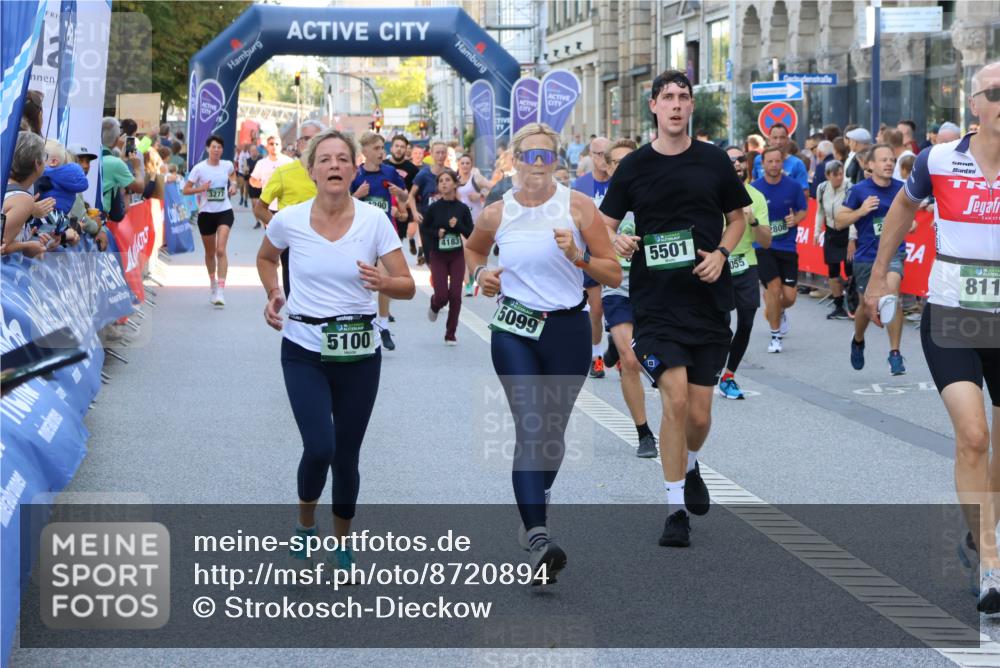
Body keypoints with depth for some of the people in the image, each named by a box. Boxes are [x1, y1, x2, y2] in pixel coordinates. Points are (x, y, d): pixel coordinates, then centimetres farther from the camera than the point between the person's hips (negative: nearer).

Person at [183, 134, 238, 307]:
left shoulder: (227, 165, 1)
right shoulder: (199, 168, -7)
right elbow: (185, 190, -4)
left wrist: (233, 185, 7)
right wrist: (200, 189, -21)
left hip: (224, 212, 0)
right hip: (206, 213, 0)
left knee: (221, 250, -16)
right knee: (210, 253, 13)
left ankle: (220, 291, -20)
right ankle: (213, 284, 37)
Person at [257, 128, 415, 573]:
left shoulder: (374, 220, -8)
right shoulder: (288, 220, -6)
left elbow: (408, 287, -7)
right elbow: (266, 258, 17)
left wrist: (382, 283, -28)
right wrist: (273, 295, 1)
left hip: (359, 354, 1)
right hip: (304, 352, -1)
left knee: (346, 456, 6)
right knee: (319, 448, -16)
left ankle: (341, 545, 30)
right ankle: (305, 523, 15)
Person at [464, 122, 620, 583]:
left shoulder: (578, 207, -4)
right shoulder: (497, 214, 0)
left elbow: (614, 275, -4)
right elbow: (472, 249, 23)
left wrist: (577, 256, -21)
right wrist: (481, 273, 2)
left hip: (568, 330, 1)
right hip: (514, 332, -1)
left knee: (552, 429, 12)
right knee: (530, 427, -17)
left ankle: (537, 498, 44)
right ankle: (538, 540, -27)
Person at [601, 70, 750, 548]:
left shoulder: (714, 161, 3)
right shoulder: (634, 166, 1)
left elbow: (737, 218, 14)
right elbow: (605, 226, 7)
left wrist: (721, 253, -5)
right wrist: (617, 243, -16)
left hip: (709, 301, 2)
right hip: (655, 305, -1)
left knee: (699, 413, 5)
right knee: (675, 399, -14)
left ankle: (689, 466, 39)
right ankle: (676, 508, -3)